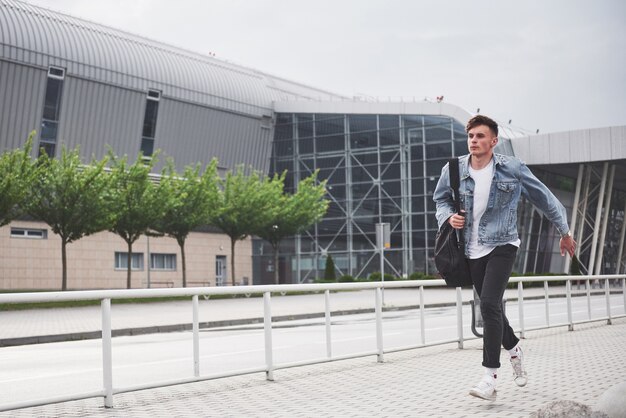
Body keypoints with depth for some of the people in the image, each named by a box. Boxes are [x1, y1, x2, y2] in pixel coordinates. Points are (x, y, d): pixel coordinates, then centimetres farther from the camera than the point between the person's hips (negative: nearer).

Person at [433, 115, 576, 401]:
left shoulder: (512, 169, -9)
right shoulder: (453, 170, -5)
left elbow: (544, 198, 4)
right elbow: (440, 199, 15)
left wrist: (564, 232, 13)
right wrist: (449, 216, -9)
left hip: (502, 246, -4)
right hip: (472, 250, 4)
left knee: (489, 304, -19)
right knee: (491, 308, 14)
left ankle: (490, 378, -15)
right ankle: (514, 349, 42)